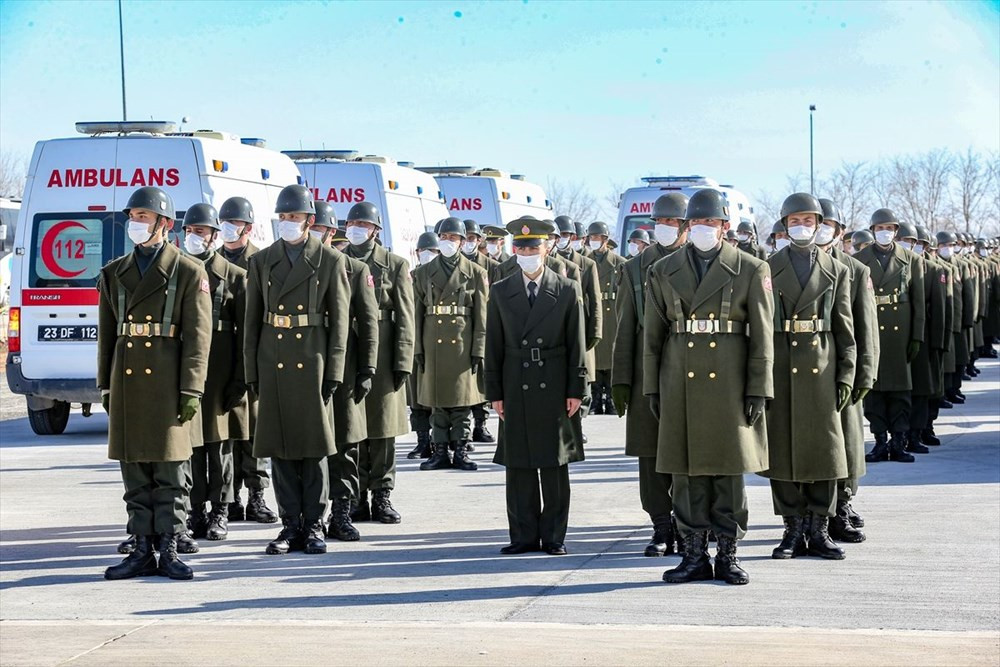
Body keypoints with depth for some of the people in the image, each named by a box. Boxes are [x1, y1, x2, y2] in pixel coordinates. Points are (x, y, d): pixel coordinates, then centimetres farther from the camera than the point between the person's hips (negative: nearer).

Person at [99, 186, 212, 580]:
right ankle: (142, 551, 10)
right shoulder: (114, 273, 13)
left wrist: (191, 391, -10)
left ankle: (169, 551, 5)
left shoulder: (188, 272, 0)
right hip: (127, 381, 4)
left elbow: (198, 336, -4)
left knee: (170, 473, 0)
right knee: (135, 473, 6)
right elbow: (106, 333, 15)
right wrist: (105, 385, 10)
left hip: (168, 381, -4)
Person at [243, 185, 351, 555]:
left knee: (314, 446, 1)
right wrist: (252, 372, 4)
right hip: (273, 364, 2)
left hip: (312, 364, -2)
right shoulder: (261, 261, 9)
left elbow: (340, 321, 0)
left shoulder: (330, 261, 2)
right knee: (280, 447, 4)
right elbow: (252, 320, 9)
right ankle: (291, 525, 10)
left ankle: (314, 525, 9)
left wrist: (333, 372, -6)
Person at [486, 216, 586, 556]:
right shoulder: (500, 292, 7)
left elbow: (577, 345, 2)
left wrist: (576, 390, -3)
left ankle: (553, 536, 10)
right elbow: (494, 347, 7)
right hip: (516, 390, 1)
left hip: (554, 389, -1)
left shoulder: (568, 290, 3)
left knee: (554, 466, 3)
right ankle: (524, 536, 11)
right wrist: (495, 393, 2)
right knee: (518, 467, 4)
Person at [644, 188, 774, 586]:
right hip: (681, 385, 2)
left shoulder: (751, 270, 2)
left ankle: (727, 555, 11)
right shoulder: (664, 272, 9)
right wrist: (652, 388, 5)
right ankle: (694, 555, 10)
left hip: (730, 385, -2)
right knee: (686, 471, 3)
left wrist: (758, 390, -6)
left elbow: (762, 335, -1)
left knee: (730, 471, 3)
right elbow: (652, 334, 10)